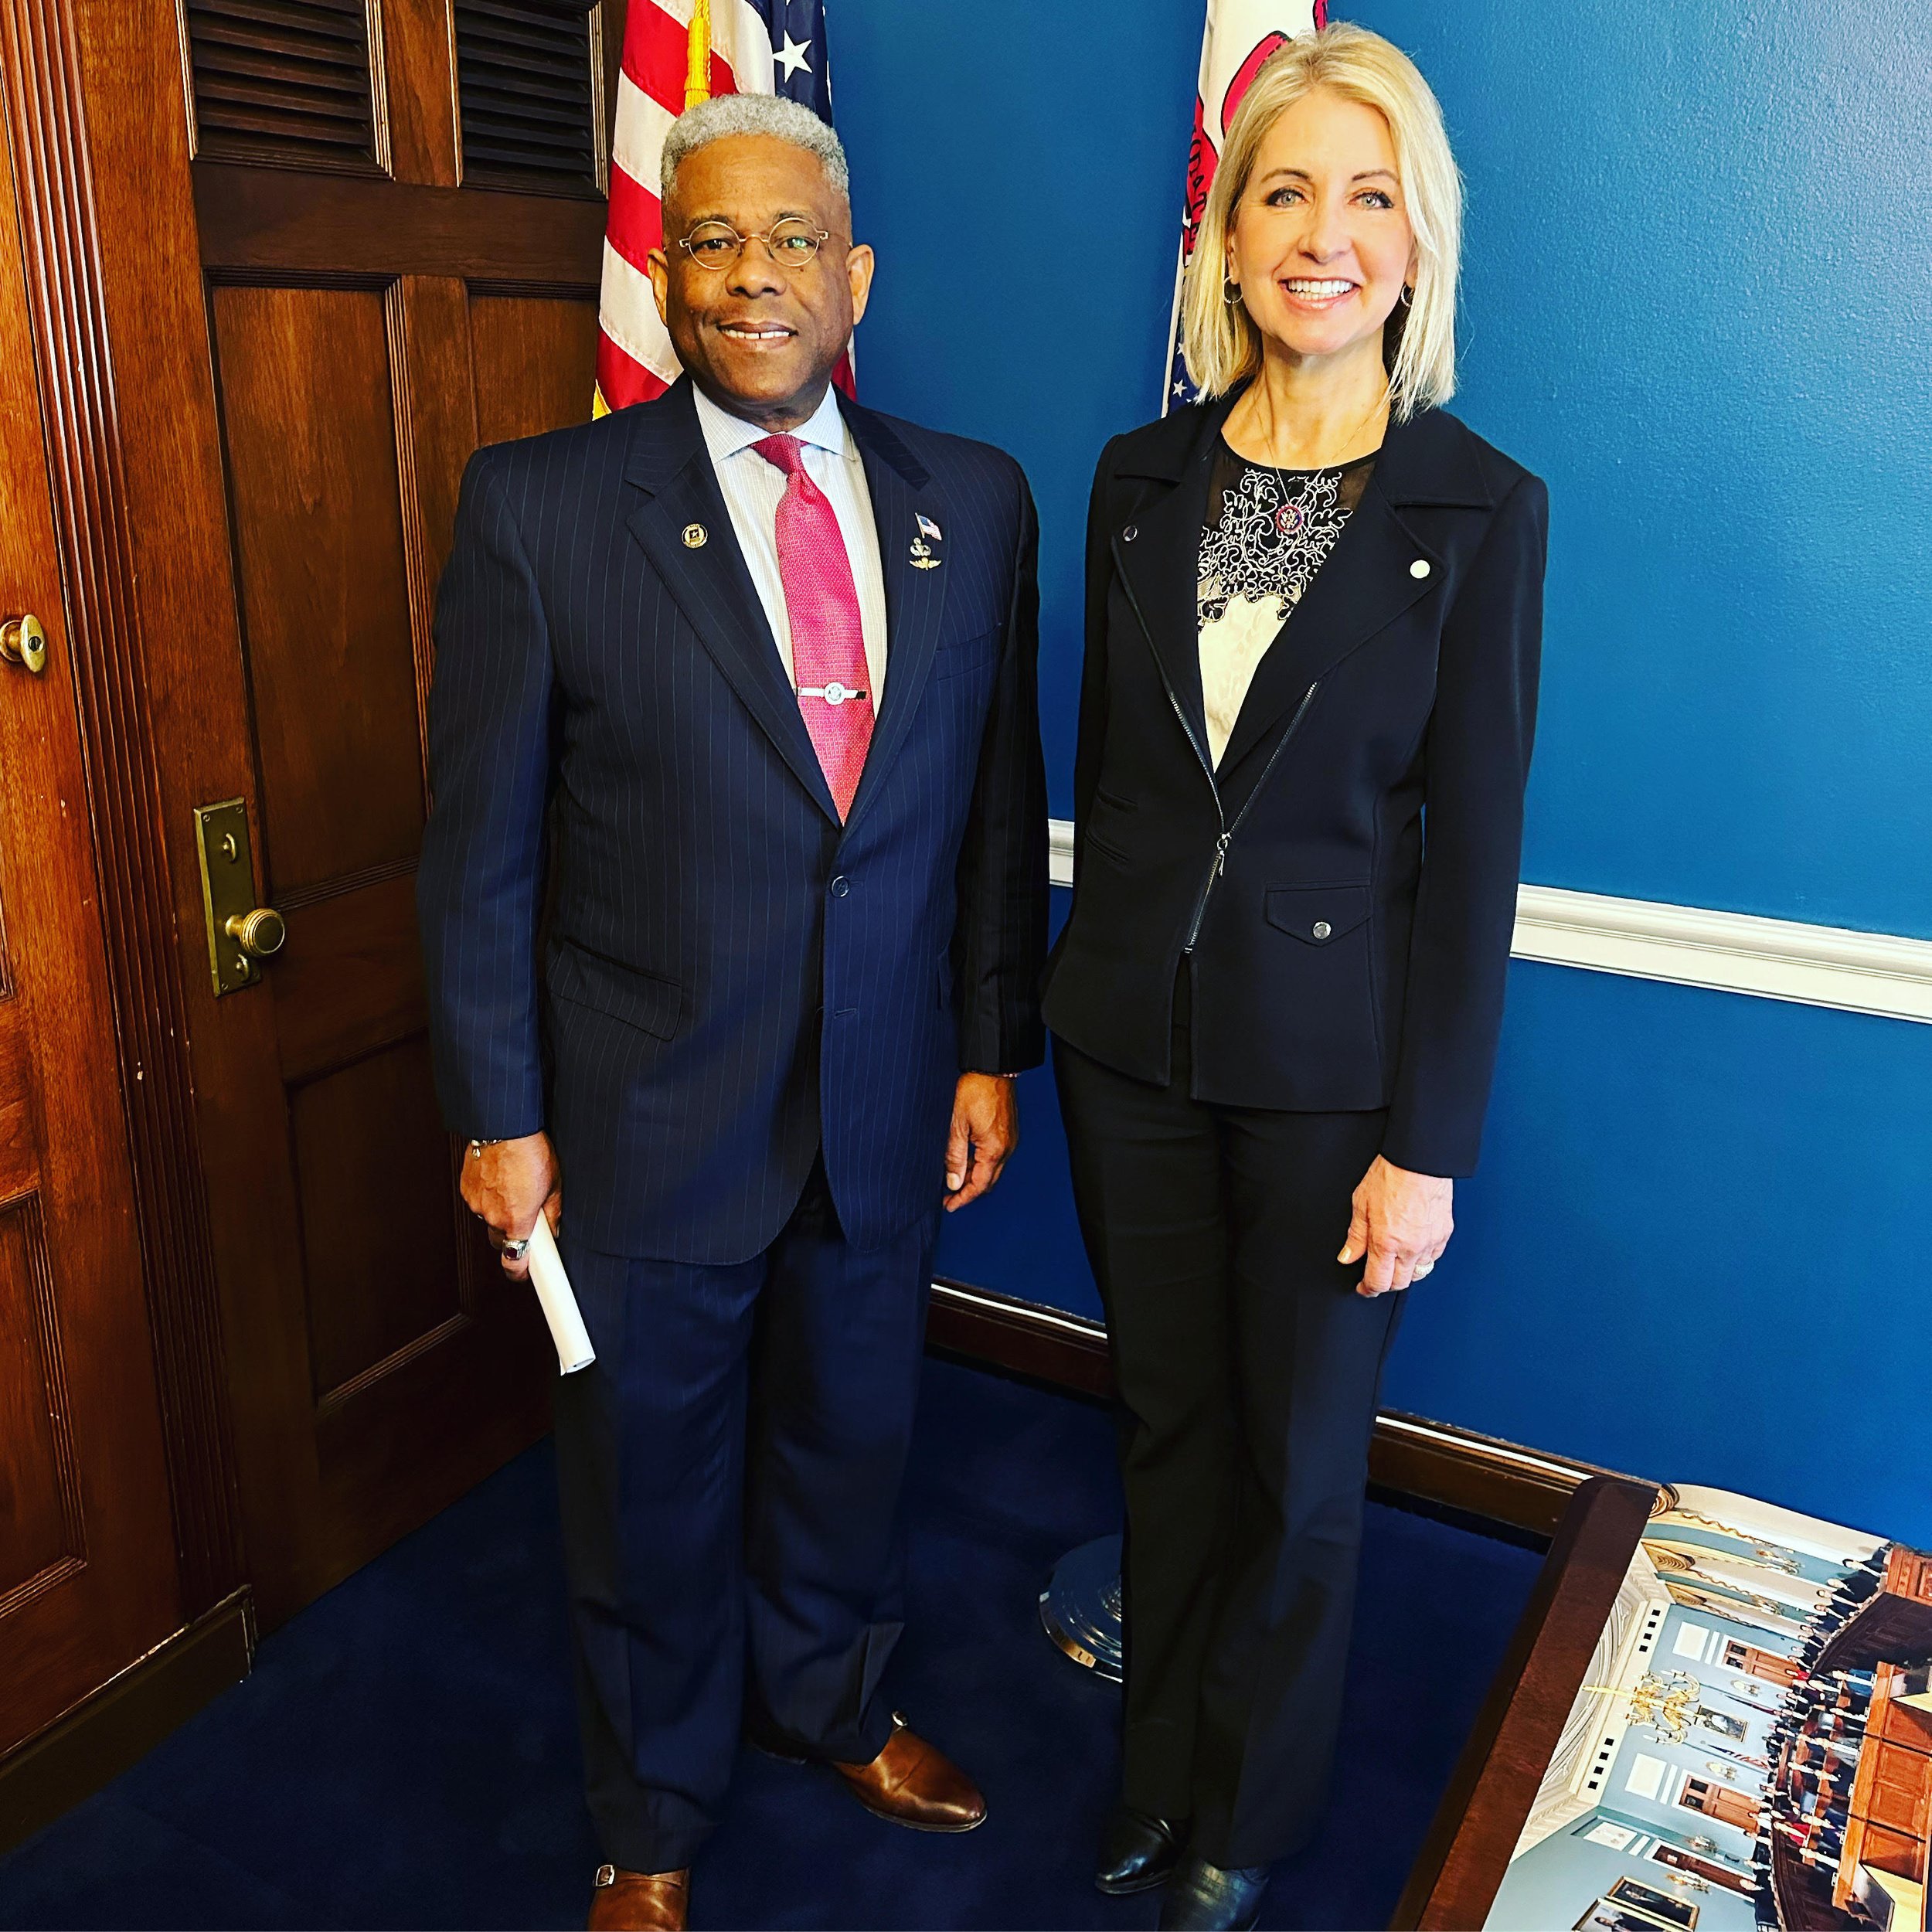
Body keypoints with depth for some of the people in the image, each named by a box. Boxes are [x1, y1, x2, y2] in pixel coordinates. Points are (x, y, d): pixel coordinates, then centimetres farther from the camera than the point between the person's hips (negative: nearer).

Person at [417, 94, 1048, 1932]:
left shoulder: (974, 503, 1)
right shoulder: (538, 504, -9)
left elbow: (997, 801, 5)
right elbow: (479, 843, -7)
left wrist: (992, 1047, 4)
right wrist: (497, 1113, -7)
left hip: (885, 1111, 3)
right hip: (650, 1121, -2)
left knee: (846, 1442, 23)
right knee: (650, 1489, 17)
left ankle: (831, 1701, 54)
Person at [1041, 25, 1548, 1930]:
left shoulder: (1480, 508, -8)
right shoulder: (1142, 479, 3)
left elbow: (1471, 847, -9)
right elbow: (1106, 765, 8)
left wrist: (1427, 1144, -10)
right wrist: (1090, 990, 11)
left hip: (1330, 1062, -3)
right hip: (1132, 1039, 3)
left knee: (1299, 1467, 13)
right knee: (1165, 1422, 18)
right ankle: (1158, 1776, 42)